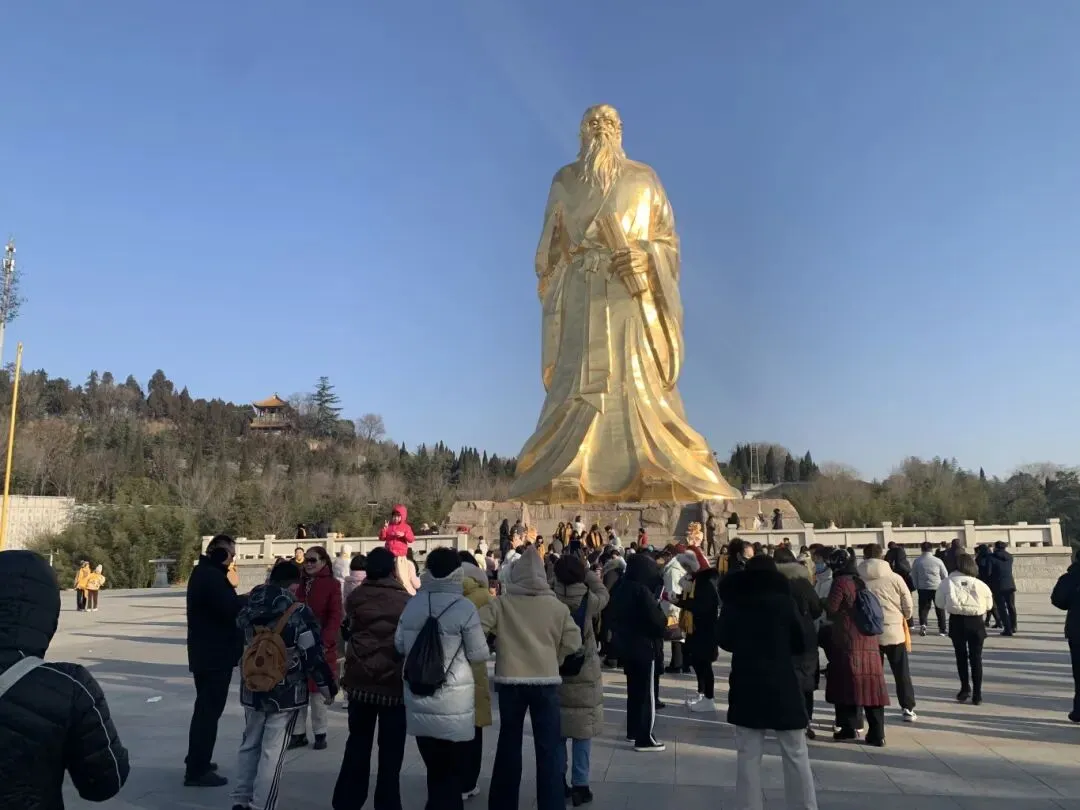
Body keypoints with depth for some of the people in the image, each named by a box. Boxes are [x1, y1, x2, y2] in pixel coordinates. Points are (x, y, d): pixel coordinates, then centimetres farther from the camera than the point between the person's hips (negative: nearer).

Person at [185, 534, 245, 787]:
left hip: (205, 652, 11)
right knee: (209, 710, -2)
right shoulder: (213, 576, -20)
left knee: (205, 708, 22)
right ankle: (197, 770, 5)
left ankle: (196, 760, 34)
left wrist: (244, 600, -2)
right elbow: (232, 609, -26)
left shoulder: (202, 572, 13)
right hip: (215, 654, -11)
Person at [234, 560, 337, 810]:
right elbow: (313, 655, -14)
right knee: (272, 752, 3)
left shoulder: (248, 609, -1)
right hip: (286, 693, -5)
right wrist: (327, 686, -3)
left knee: (249, 744, 21)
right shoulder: (299, 613, -17)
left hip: (252, 688, 5)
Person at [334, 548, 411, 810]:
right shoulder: (405, 600, -8)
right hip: (394, 682, -3)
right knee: (391, 750, 7)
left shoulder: (355, 597, -2)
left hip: (360, 680, 3)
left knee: (357, 744, 17)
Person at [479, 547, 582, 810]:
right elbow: (573, 643, -1)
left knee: (509, 745, 15)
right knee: (548, 749, 7)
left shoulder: (501, 604, -4)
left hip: (510, 680, 0)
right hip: (546, 681, 0)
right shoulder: (558, 607, 0)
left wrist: (498, 645, 9)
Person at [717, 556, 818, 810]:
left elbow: (724, 641, 13)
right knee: (796, 755, 7)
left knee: (748, 755, 5)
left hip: (746, 685, 1)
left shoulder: (732, 602, 1)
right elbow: (801, 645, 2)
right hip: (782, 685, -1)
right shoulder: (783, 599, -3)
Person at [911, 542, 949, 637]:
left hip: (923, 588, 0)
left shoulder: (917, 562, -3)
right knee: (940, 609, 13)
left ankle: (922, 624, -15)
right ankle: (942, 630, 15)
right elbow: (945, 575, 5)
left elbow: (914, 577, 3)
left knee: (923, 608, 8)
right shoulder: (937, 560, -4)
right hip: (937, 588, 0)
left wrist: (917, 586, 16)